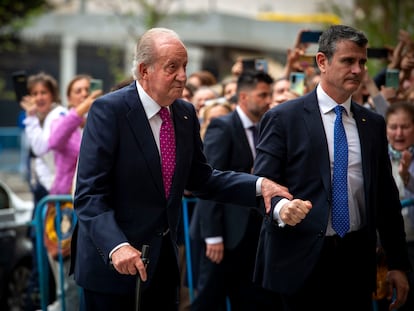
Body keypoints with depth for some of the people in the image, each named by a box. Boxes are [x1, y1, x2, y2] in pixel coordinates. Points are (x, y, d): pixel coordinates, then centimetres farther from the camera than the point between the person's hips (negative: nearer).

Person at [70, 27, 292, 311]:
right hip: (111, 257, -6)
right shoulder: (109, 110, -15)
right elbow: (90, 193, -20)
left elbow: (200, 178, 12)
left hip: (163, 256, 6)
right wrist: (116, 246, -34)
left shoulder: (186, 113, 4)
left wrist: (258, 185, -2)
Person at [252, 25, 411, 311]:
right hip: (301, 259, -4)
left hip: (356, 258, 4)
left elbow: (387, 196, 13)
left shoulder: (374, 124, 11)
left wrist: (398, 263, 10)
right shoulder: (283, 118, -2)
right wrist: (280, 207, -28)